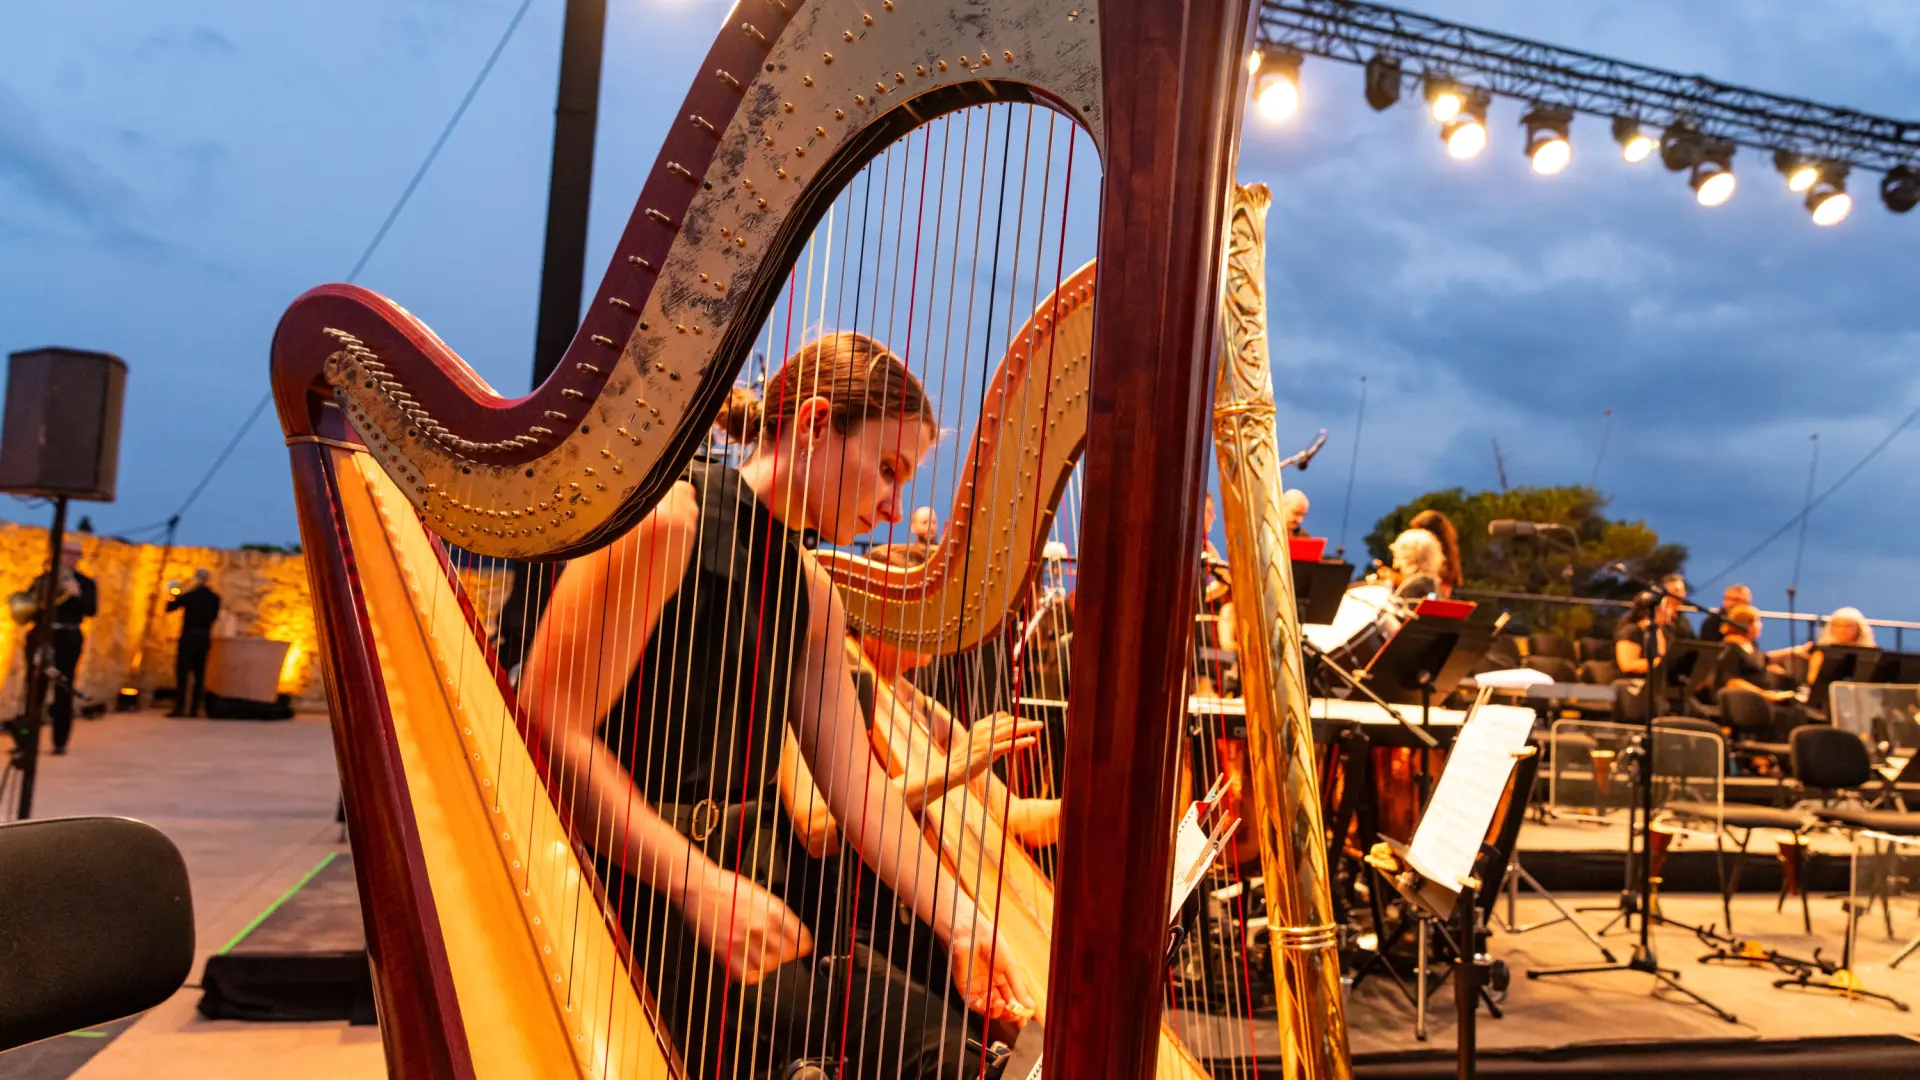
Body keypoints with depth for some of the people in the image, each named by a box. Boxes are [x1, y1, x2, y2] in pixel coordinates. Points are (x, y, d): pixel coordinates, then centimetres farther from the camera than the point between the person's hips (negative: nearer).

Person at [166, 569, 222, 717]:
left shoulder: (188, 596, -8)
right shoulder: (214, 598, 2)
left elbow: (169, 607, 3)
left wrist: (175, 597, 20)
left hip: (189, 637, -4)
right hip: (205, 638, 4)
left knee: (182, 672, 0)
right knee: (199, 674, 7)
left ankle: (179, 708, -4)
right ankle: (194, 709, 6)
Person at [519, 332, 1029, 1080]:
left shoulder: (814, 596, 12)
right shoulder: (669, 521, -12)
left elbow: (854, 781, 6)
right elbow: (551, 729, -18)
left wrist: (960, 924, -3)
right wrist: (697, 884, -25)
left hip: (754, 887, 7)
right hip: (642, 894, -7)